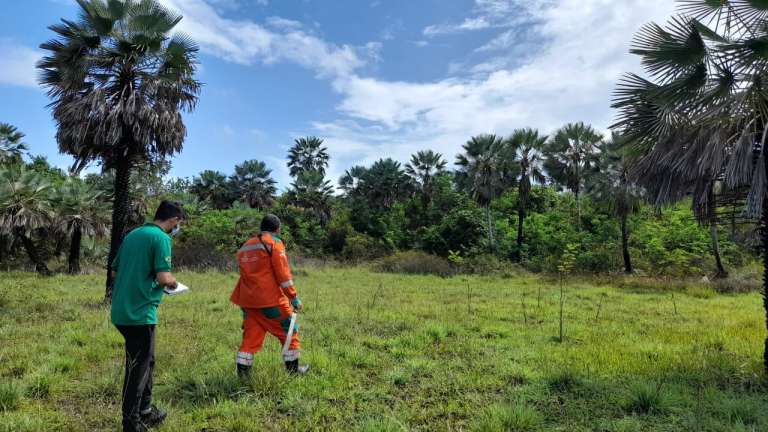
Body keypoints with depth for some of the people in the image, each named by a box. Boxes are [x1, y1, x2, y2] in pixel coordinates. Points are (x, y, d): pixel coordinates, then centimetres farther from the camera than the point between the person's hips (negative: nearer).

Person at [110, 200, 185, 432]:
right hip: (140, 312, -9)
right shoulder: (161, 238, -13)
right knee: (137, 367, 4)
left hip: (122, 309, 9)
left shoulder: (132, 234, 13)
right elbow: (163, 277, -21)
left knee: (145, 361, 21)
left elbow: (115, 272, 18)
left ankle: (145, 411, 34)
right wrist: (173, 282, -1)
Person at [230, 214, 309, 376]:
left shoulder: (245, 247, 15)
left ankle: (243, 370, 12)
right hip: (269, 298, -6)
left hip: (247, 300, 6)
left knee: (251, 334, 13)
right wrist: (293, 297, -10)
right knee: (289, 331, 8)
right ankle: (293, 368, 14)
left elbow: (247, 274, 17)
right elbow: (283, 273, -12)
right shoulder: (274, 243, -6)